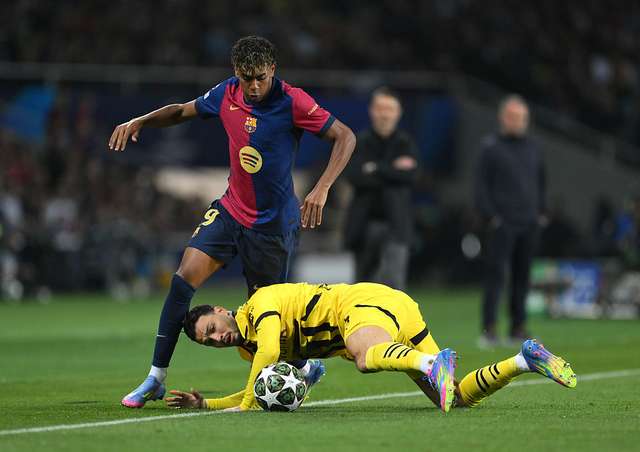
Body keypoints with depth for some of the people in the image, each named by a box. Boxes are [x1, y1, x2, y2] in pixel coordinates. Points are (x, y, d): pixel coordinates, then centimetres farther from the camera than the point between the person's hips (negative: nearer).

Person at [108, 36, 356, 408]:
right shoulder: (227, 94, -3)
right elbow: (183, 111, 14)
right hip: (230, 209, 4)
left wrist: (322, 189, -31)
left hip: (273, 221, -4)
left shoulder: (292, 101, -18)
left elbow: (346, 137, -19)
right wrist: (139, 122, -3)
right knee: (185, 277, -12)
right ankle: (157, 379, -7)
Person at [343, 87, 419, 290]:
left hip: (396, 222, -2)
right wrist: (392, 170, -11)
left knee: (394, 279, -16)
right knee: (364, 279, 12)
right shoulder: (359, 142, 4)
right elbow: (354, 176, -12)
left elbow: (409, 175, -13)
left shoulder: (406, 143, 4)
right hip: (365, 224, 2)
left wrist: (376, 169, -11)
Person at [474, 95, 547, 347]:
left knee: (522, 277, 7)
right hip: (502, 224, -5)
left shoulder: (533, 149, 14)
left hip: (529, 225, 5)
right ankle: (489, 329, -12)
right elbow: (481, 185, -4)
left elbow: (541, 183, 23)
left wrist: (541, 212, 14)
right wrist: (490, 216, -11)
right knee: (495, 274, -9)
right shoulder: (491, 148, -2)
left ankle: (518, 327, 13)